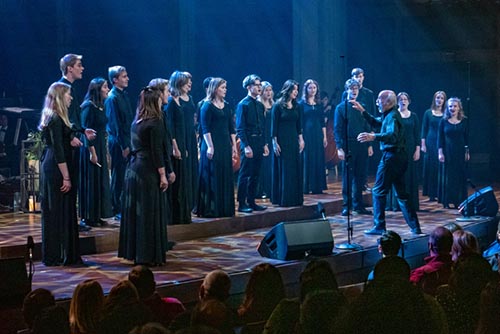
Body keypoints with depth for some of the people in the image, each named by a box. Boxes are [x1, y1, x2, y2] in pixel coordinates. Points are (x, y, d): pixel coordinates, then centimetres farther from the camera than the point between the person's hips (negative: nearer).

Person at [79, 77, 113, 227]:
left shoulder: (101, 107, 12)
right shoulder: (89, 107, -14)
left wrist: (105, 151, 17)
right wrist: (92, 152, -19)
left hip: (101, 148, 9)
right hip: (91, 149, -9)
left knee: (101, 183, 11)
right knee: (91, 183, -3)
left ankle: (97, 215, 18)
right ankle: (89, 217, 3)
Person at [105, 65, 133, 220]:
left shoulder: (124, 95, 13)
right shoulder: (113, 98, -13)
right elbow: (115, 123, -16)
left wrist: (131, 142, 14)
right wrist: (123, 146, -17)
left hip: (127, 140, 8)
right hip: (118, 142, -8)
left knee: (126, 175, 12)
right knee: (118, 176, -1)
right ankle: (117, 210, 6)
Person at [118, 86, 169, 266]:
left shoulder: (136, 122, 11)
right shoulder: (155, 123, -12)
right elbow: (157, 151, -15)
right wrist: (162, 175, -12)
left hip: (132, 170, 8)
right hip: (148, 172, -8)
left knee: (134, 212, 12)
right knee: (150, 213, -2)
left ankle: (133, 251, 19)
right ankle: (149, 255, 1)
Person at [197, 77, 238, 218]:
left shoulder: (226, 106, 13)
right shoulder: (207, 106, -7)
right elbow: (205, 128, -11)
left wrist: (234, 145, 10)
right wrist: (210, 146, -18)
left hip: (225, 146, 7)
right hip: (213, 145, -7)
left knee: (226, 177, 7)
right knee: (212, 177, -4)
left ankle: (225, 208, 14)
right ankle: (210, 209, -1)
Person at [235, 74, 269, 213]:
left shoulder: (260, 105, 13)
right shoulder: (243, 105, -9)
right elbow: (240, 128, -12)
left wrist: (264, 144, 13)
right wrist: (246, 146, -18)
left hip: (259, 142, 7)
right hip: (248, 141, -7)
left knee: (255, 175, 10)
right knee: (245, 175, -3)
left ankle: (251, 202, 18)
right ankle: (242, 204, 2)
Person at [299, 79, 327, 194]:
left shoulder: (318, 104, 12)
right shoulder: (302, 103, -1)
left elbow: (322, 122, 13)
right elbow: (299, 122, -5)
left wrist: (324, 137, 7)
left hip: (318, 135, 5)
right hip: (306, 135, -5)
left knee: (318, 160, 4)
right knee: (306, 160, -3)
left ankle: (317, 187, 10)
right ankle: (306, 187, 1)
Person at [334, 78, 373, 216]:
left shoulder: (362, 107, 12)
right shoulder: (341, 107, -1)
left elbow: (367, 127, 15)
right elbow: (337, 129, -4)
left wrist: (369, 145, 8)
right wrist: (339, 148, -11)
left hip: (362, 146, 4)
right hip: (348, 146, -4)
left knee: (360, 176, 6)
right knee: (348, 176, 0)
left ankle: (358, 205, 14)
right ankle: (346, 206, 6)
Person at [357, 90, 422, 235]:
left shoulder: (392, 116, -16)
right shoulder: (389, 115, 15)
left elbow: (392, 135, -33)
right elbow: (375, 122, 31)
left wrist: (374, 137, -46)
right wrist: (363, 111, 22)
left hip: (391, 157, -10)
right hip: (399, 156, 10)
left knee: (379, 191, -2)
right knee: (401, 194, 12)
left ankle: (379, 226, 1)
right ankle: (415, 227, 12)